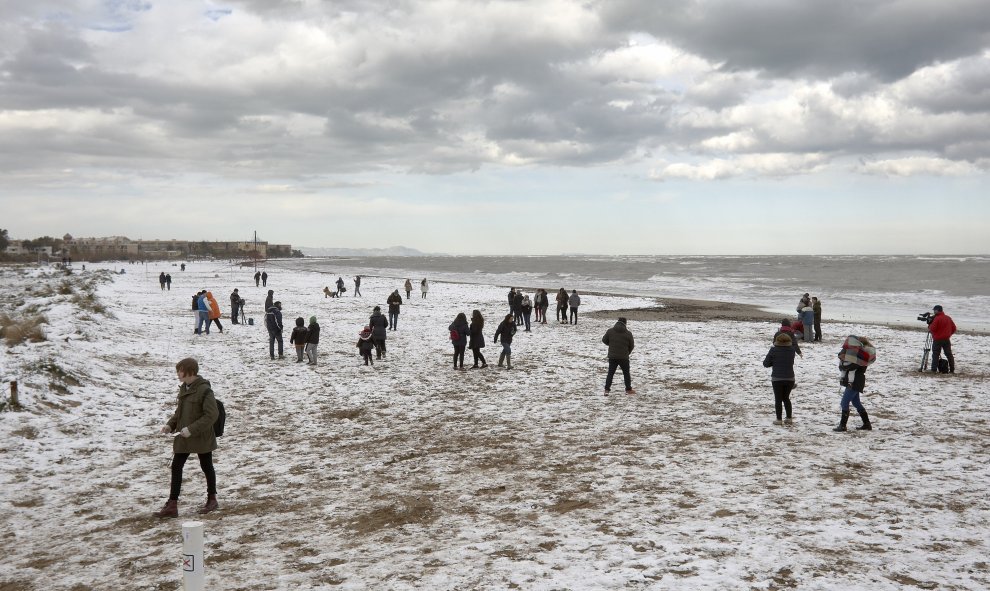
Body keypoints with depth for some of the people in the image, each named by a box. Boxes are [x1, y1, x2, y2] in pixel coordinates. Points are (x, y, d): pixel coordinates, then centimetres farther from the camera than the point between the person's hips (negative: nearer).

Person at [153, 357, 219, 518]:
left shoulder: (204, 390, -20)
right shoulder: (184, 388, 7)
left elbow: (212, 415, -24)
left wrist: (192, 429, -26)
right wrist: (170, 425, 2)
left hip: (202, 438, -8)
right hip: (183, 438, 8)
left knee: (206, 467, 10)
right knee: (176, 467, 4)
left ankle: (212, 499, 27)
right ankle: (172, 505, 7)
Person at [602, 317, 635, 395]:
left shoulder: (610, 331, -3)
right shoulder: (628, 333, -6)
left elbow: (604, 340, 6)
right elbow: (631, 346, 3)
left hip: (612, 357, 1)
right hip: (624, 357, -1)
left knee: (610, 373, 7)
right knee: (626, 373, 13)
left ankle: (607, 389, 0)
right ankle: (628, 389, 20)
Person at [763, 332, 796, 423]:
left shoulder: (773, 350, -11)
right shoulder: (792, 350, -2)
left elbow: (766, 363, -5)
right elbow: (792, 362, 12)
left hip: (777, 379, -3)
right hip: (790, 378, 3)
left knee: (778, 399, 6)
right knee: (786, 398, 18)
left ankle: (779, 419, 4)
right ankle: (789, 418, 18)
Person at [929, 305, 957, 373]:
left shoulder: (937, 318, -15)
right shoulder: (948, 318, 8)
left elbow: (932, 329, -19)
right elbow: (953, 328, 11)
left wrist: (929, 327, 1)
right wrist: (948, 334, 19)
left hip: (937, 340, -6)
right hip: (946, 339, 6)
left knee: (935, 355, -2)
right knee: (949, 354, 11)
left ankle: (934, 369, -5)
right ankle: (952, 369, 12)